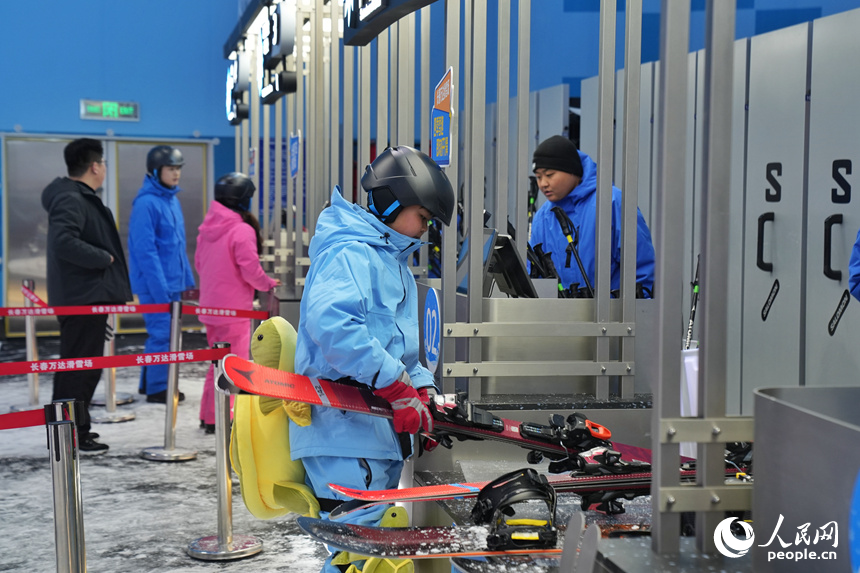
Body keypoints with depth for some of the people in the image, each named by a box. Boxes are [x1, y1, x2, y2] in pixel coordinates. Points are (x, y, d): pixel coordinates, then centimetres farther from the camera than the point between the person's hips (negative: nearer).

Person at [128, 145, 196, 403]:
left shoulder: (172, 200, 12)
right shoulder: (146, 203, -15)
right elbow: (145, 250, -19)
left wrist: (187, 279, 16)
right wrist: (160, 287, -21)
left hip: (172, 283, 9)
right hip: (154, 285, -9)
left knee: (163, 333, 15)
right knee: (161, 334, -4)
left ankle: (149, 382, 26)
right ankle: (157, 388, 5)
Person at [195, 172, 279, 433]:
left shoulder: (207, 227, 7)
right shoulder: (242, 230, -18)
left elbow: (198, 263, 15)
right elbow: (250, 270, -18)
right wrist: (269, 284, 0)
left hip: (210, 306, 8)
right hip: (233, 309, -8)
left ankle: (208, 415, 27)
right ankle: (219, 419, 2)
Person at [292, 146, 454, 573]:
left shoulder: (394, 264, 24)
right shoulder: (350, 254, -10)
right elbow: (330, 323, -29)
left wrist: (422, 389, 8)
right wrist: (398, 387, -27)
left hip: (381, 435, 11)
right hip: (345, 431, -11)